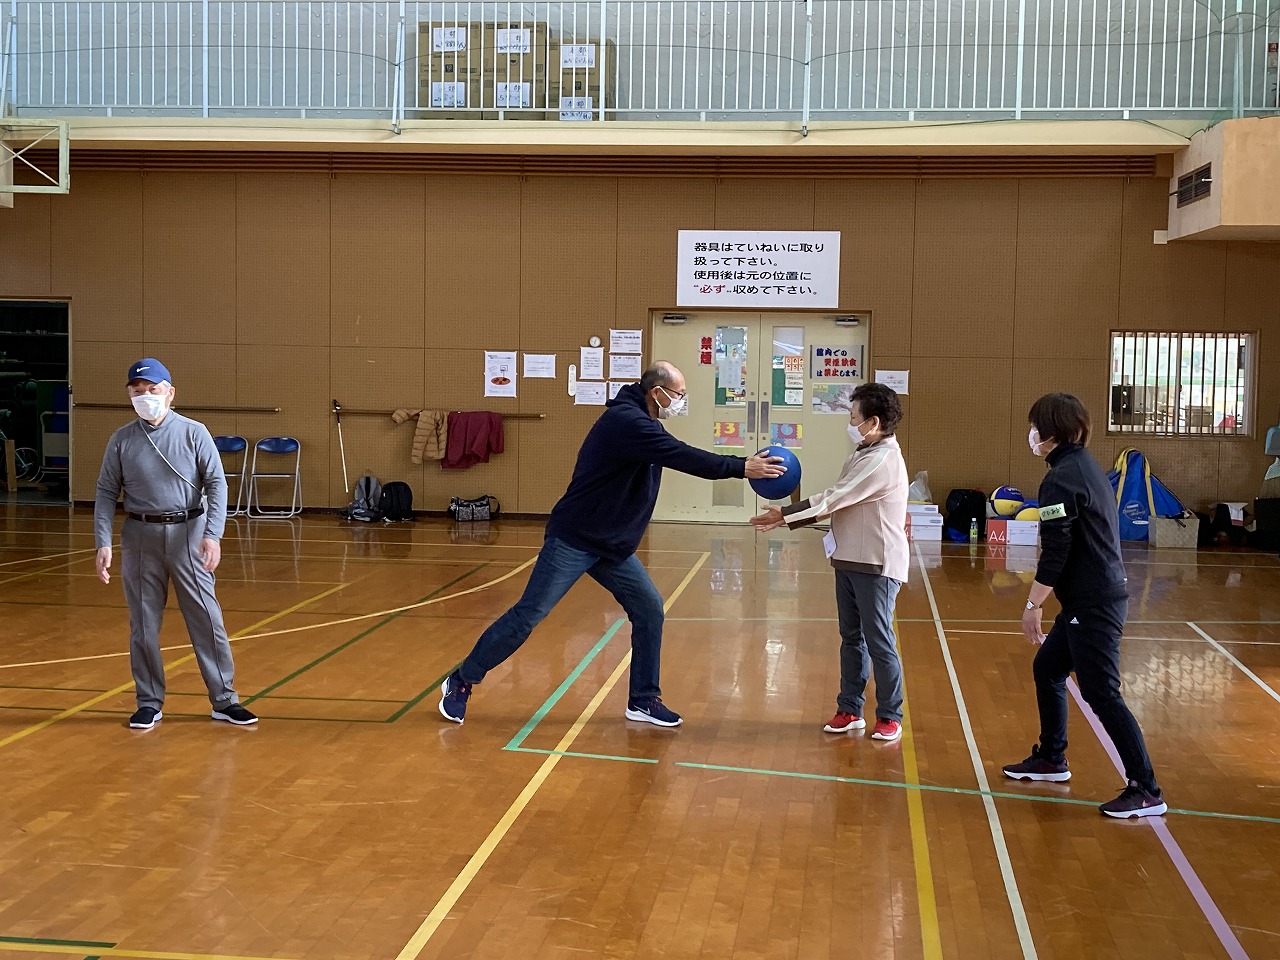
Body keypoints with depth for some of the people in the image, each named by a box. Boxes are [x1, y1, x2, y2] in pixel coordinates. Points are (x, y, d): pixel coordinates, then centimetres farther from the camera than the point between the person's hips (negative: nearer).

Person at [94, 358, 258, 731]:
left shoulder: (194, 433, -2)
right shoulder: (121, 440, 4)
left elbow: (217, 484, -5)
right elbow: (106, 493, 7)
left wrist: (213, 535, -16)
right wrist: (104, 543, -3)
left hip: (188, 532, -2)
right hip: (140, 536, 2)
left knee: (207, 618, 0)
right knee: (143, 624, 8)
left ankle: (224, 700, 9)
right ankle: (149, 702, 21)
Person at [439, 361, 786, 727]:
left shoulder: (643, 424, 9)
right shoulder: (626, 420, -21)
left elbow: (681, 457, 11)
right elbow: (684, 458, -26)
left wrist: (741, 466, 2)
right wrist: (743, 468, -21)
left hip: (612, 546, 9)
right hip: (573, 540, -9)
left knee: (650, 609, 5)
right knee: (529, 615, -5)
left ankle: (643, 699, 16)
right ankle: (460, 683, 8)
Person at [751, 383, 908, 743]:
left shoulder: (882, 460, -17)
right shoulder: (863, 457, 13)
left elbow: (834, 498, -19)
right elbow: (835, 503, 11)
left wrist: (785, 514, -13)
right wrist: (787, 518, 1)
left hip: (877, 565, -9)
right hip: (850, 560, 9)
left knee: (879, 642, 0)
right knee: (852, 639, 14)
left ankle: (890, 716, 12)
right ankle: (850, 710, 23)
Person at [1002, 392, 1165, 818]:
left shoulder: (1061, 479, -17)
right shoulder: (1087, 467, 13)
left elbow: (1054, 553, -20)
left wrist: (1033, 605, -13)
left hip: (1093, 604, -10)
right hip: (1094, 598, 10)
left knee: (1101, 693, -6)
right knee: (1047, 669, 21)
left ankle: (1146, 791, -3)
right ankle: (1051, 759, 33)